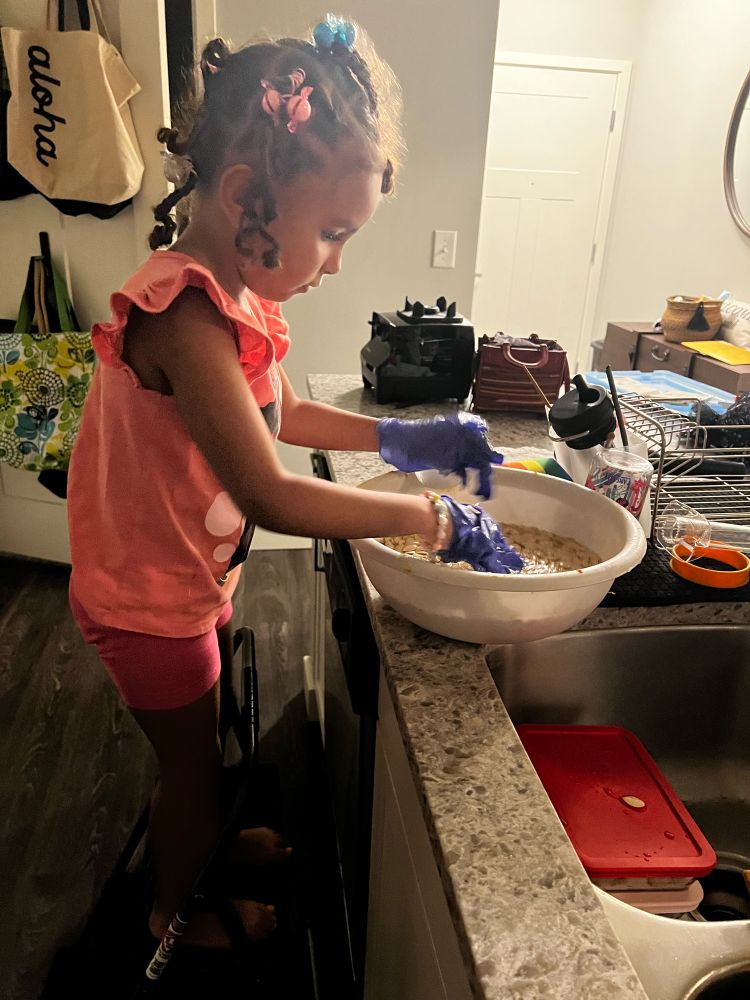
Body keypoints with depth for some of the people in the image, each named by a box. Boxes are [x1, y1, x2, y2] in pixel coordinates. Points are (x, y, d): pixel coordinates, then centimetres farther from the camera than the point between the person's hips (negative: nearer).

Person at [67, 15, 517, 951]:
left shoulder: (235, 294, -3)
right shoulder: (185, 315, -33)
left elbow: (280, 412, 9)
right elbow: (271, 497, -37)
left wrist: (399, 437, -1)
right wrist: (434, 519, -28)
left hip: (196, 578, 8)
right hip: (149, 601, -8)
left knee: (210, 731, 29)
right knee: (191, 759, 17)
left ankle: (213, 835, 59)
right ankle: (180, 907, 47)